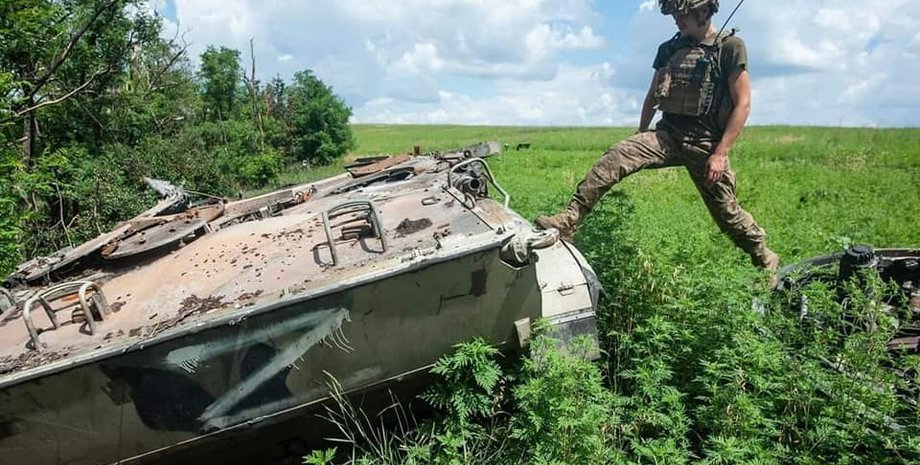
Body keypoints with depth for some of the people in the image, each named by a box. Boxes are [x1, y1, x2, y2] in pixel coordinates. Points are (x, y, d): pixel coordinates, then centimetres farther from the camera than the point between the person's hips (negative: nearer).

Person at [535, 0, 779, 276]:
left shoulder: (730, 46, -4)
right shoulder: (669, 49, 11)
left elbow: (742, 104, -8)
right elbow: (652, 97, 21)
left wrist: (721, 153, -14)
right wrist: (640, 139, 22)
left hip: (705, 142, -4)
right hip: (667, 134, 4)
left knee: (726, 211, 4)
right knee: (615, 157, -20)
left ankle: (766, 260, 29)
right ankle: (567, 222, -27)